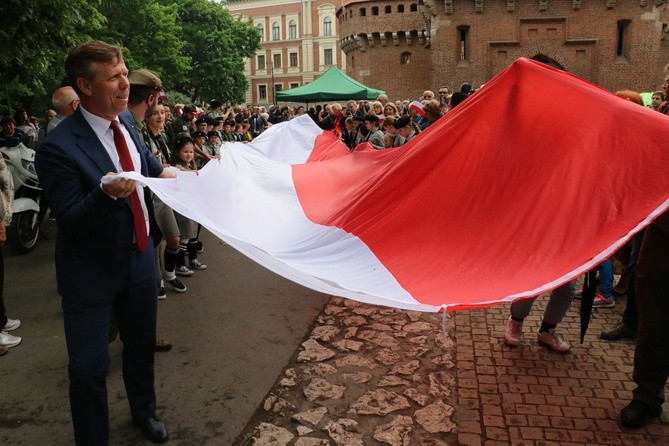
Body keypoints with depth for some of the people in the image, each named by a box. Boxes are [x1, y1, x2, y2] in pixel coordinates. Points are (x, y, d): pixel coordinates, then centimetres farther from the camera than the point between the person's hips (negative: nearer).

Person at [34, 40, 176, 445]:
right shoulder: (59, 147, -23)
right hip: (91, 273, -6)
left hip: (140, 258, 7)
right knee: (89, 368, 4)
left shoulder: (125, 120, -1)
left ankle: (144, 410, 50)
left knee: (142, 346, 23)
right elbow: (71, 221, -23)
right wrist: (106, 193, -38)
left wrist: (161, 172, 6)